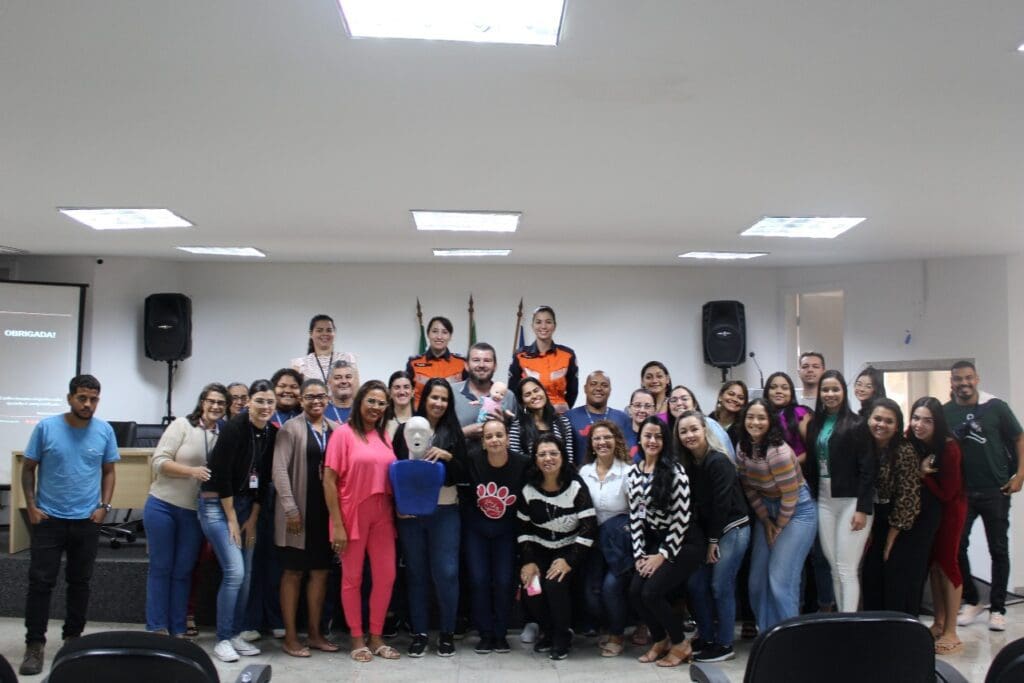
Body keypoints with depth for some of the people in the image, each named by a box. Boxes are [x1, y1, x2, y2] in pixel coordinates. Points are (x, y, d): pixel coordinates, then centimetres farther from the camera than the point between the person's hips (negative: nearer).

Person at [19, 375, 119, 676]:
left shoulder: (105, 431, -3)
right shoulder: (46, 427, -7)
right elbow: (28, 468, 1)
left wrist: (104, 506, -3)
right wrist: (31, 506, -7)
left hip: (87, 521, 2)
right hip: (49, 519, -2)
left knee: (80, 582, 12)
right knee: (41, 582, -1)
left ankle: (73, 638, 25)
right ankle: (34, 645, 6)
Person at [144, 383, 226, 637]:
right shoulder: (182, 425, -6)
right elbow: (159, 461, -11)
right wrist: (191, 471, -22)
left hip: (195, 512, 3)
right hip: (163, 506, -3)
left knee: (183, 571, 8)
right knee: (161, 568, 5)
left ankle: (178, 631, 16)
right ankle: (157, 630, 13)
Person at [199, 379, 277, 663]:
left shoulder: (272, 433, -1)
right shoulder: (233, 428, -18)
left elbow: (263, 480, 4)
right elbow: (221, 475, -18)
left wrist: (252, 519, 2)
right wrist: (232, 520, -13)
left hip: (246, 505, 6)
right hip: (217, 504, -6)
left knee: (246, 573, 6)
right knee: (234, 572, -12)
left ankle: (236, 634, 19)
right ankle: (222, 639, 1)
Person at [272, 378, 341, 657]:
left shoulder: (336, 429, 9)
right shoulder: (291, 428, -3)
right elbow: (280, 470, -9)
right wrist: (290, 509, -15)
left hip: (326, 509, 4)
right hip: (299, 510, -4)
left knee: (320, 571, 10)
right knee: (293, 571, 4)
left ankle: (315, 633, 21)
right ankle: (290, 636, 12)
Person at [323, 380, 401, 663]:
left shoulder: (384, 436, 8)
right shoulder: (343, 433, -7)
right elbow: (329, 481, -10)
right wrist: (337, 525, -13)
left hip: (382, 515, 5)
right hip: (352, 515, -5)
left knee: (386, 576, 7)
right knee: (352, 578, 6)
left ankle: (376, 637, 22)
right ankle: (357, 639, 19)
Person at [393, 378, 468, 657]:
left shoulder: (454, 432, 5)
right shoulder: (404, 429, 3)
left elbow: (463, 475, 3)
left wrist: (448, 457, -13)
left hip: (445, 512, 0)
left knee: (446, 572, -3)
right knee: (416, 573, 7)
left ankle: (447, 632, 12)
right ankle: (419, 632, 18)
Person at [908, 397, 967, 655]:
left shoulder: (948, 448, -27)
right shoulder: (911, 442, -13)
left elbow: (947, 493, -23)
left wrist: (924, 474, -25)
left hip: (949, 507, -5)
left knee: (946, 561, -4)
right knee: (932, 562, 10)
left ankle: (951, 632, 3)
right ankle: (938, 623, 22)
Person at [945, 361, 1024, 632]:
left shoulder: (995, 407, -3)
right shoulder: (945, 413, 0)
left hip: (995, 490, -1)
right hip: (960, 492, 2)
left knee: (998, 549, 5)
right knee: (956, 547, 2)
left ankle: (997, 609, 16)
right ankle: (971, 602, 20)